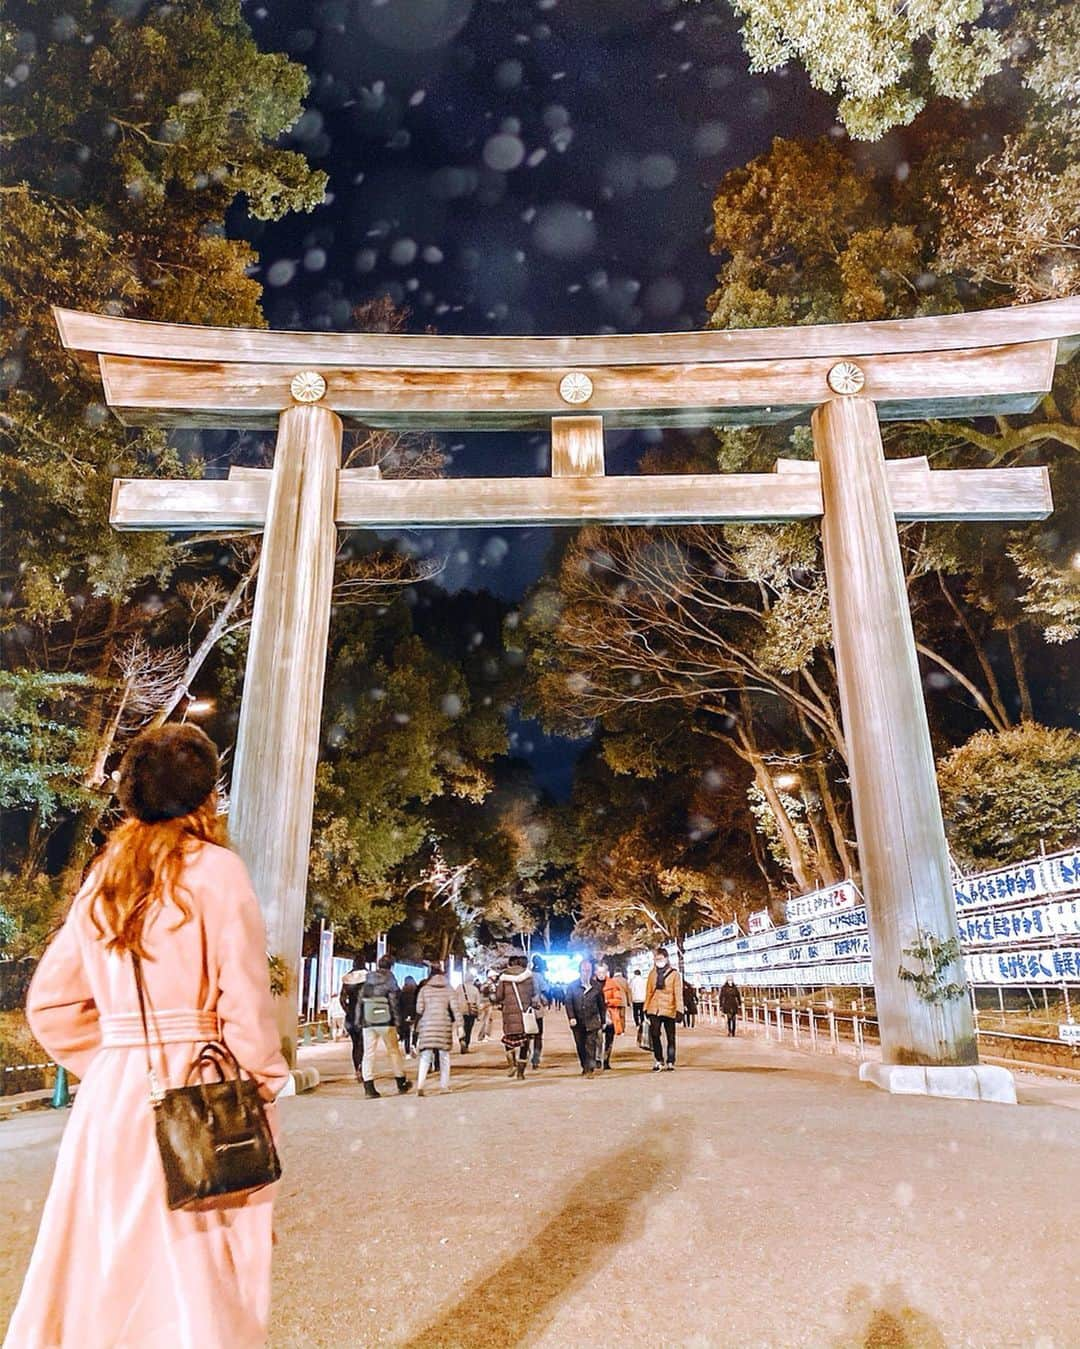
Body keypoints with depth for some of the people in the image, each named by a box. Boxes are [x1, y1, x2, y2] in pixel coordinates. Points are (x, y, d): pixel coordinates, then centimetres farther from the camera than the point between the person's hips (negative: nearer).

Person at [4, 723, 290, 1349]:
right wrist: (264, 1086, -3)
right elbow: (246, 1001, -14)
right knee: (198, 1279, 5)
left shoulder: (102, 876, 10)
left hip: (111, 1093, 6)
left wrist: (113, 1066, 16)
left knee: (101, 1273, 17)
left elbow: (50, 1003, 12)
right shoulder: (216, 868, -10)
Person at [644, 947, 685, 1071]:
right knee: (654, 1034, -8)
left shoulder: (674, 974, -2)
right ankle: (659, 1060, 8)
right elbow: (649, 992, 11)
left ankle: (670, 1062, 18)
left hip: (669, 1009, -2)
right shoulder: (652, 973, 8)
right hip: (654, 1009, 2)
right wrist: (646, 1008, 9)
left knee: (670, 1037, 6)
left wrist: (679, 1010, -9)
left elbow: (678, 993, -4)